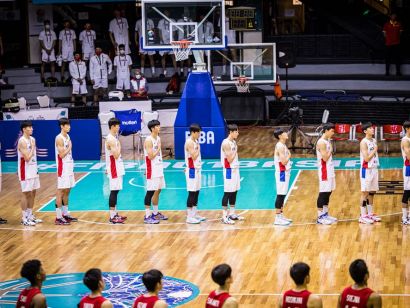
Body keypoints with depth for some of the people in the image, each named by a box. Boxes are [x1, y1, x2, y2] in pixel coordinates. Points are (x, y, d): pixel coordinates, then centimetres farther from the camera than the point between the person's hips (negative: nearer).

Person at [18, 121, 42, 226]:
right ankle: (24, 218, 2)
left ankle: (30, 216, 22)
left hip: (33, 169, 8)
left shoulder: (32, 139, 9)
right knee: (26, 193, -4)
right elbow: (27, 158, -23)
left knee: (33, 193, 12)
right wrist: (32, 147, -14)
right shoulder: (22, 141, -18)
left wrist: (36, 168, 15)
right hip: (26, 171, -8)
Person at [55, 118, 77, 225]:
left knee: (67, 190, 13)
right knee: (61, 191, -7)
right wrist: (69, 147, -10)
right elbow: (61, 155, -21)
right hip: (62, 167, -9)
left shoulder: (67, 137, 12)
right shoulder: (59, 138, -15)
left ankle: (65, 214, 21)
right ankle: (58, 217, -6)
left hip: (69, 166, 9)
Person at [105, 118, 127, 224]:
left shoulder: (114, 138, 13)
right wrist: (119, 145, -12)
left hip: (117, 168, 10)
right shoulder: (111, 139, -18)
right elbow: (116, 155, -23)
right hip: (114, 169, -10)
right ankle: (112, 217, -6)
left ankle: (114, 214, 18)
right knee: (114, 191, -8)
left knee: (115, 191, 13)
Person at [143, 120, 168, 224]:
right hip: (152, 169, -9)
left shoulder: (158, 138, 11)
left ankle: (155, 213, 24)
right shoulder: (149, 140, -16)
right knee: (150, 192, -8)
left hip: (159, 168, 9)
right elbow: (150, 156, -21)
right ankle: (147, 216, -6)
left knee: (158, 190, 13)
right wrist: (159, 148, -13)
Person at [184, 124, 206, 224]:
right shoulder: (189, 142, -16)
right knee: (192, 193, -7)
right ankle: (189, 217, -4)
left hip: (197, 169, 9)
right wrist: (198, 148, -13)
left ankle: (195, 214, 18)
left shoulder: (195, 142, 12)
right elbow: (194, 156, -21)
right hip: (192, 170, -9)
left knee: (196, 192, 12)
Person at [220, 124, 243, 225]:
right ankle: (224, 216, -3)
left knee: (234, 192, 12)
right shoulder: (226, 143, -17)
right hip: (229, 170, -9)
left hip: (235, 169, 9)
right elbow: (229, 159, -21)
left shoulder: (234, 142, 11)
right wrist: (235, 151, -11)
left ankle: (232, 213, 20)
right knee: (227, 193, -6)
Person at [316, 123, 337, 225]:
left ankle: (325, 214, 20)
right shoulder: (321, 142, -17)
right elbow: (325, 158, -20)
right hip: (324, 171, -10)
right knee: (323, 192, -6)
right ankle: (320, 217, -3)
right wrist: (331, 150, -11)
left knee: (328, 192, 13)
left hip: (329, 170, 10)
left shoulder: (327, 141, 13)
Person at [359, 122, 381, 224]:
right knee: (365, 192, -5)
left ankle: (370, 214, 19)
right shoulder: (364, 142, -15)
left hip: (374, 169, 8)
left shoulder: (374, 141, 10)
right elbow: (366, 158, -21)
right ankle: (363, 216, -1)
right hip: (366, 170, -8)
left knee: (372, 192, 11)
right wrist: (375, 150, -13)